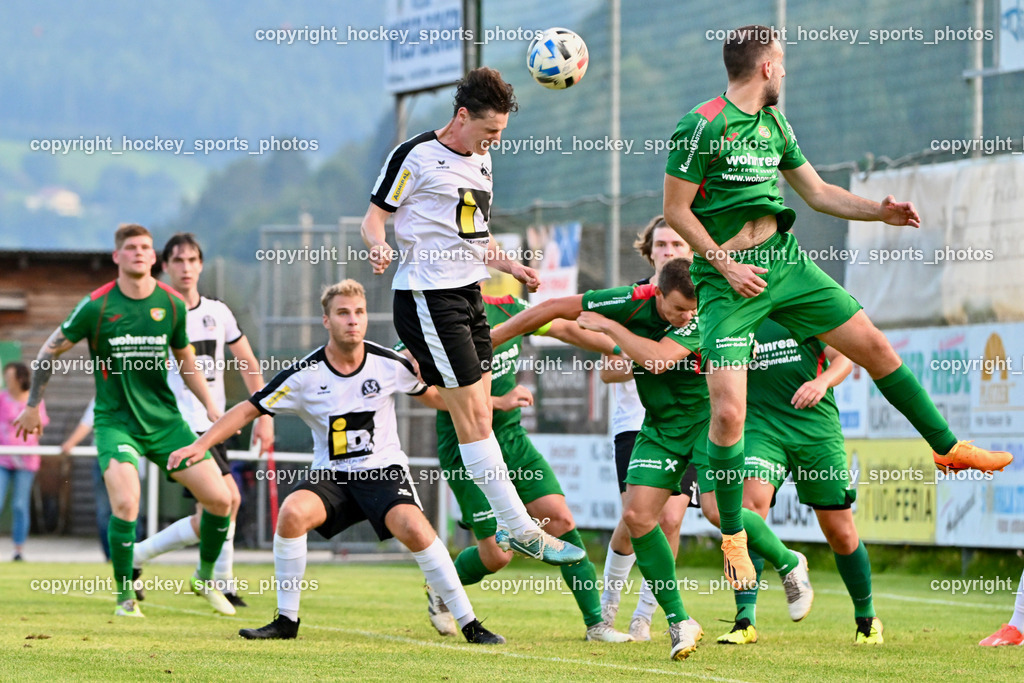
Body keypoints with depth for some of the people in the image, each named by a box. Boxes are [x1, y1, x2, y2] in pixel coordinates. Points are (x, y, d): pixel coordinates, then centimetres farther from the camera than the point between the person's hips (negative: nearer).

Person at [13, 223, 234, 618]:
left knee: (220, 499, -4)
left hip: (165, 419, 4)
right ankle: (125, 596, -4)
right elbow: (51, 350, 2)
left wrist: (210, 406, 7)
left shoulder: (172, 304, 0)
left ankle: (205, 578, 22)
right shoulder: (97, 306, -10)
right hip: (115, 419, -4)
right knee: (125, 504, -25)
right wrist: (33, 405, 6)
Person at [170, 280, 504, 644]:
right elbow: (249, 409, -3)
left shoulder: (389, 364, -6)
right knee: (292, 512, -29)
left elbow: (434, 396, 12)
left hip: (384, 470, -1)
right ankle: (286, 619, -13)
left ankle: (469, 623, -16)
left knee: (414, 528, -29)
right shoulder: (304, 374, -9)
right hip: (331, 475, 1)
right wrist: (201, 444, -12)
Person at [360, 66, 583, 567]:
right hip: (427, 295, -9)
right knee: (472, 415, -9)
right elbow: (374, 215, -5)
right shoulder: (416, 156, -8)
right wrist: (379, 248, -25)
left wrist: (511, 267, 14)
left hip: (468, 293, 9)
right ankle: (522, 530, -7)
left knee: (477, 417, 4)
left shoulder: (480, 162, 17)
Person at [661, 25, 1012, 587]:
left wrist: (878, 213, 5)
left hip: (784, 262, 7)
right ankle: (732, 536, 1)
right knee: (728, 409, -14)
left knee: (876, 347, 5)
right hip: (727, 279, -7)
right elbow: (675, 211, -11)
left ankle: (948, 448, 22)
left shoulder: (775, 124, 10)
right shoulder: (702, 125, -13)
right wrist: (724, 262, -15)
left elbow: (818, 192, 18)